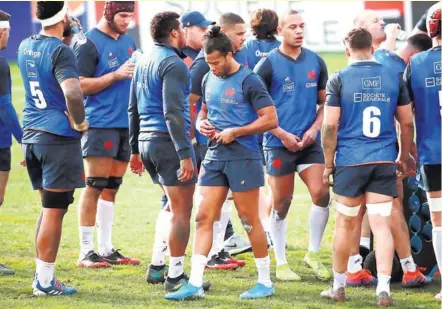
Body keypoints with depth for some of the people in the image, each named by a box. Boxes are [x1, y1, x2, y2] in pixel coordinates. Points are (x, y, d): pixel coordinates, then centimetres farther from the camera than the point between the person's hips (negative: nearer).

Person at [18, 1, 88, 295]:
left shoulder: (26, 47, 10)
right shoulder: (60, 52, -15)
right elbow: (73, 92, -30)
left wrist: (68, 36, 25)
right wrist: (80, 122, -14)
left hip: (32, 135, 8)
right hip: (59, 137, -8)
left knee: (50, 207, 18)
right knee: (54, 210, -3)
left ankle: (43, 275, 18)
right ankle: (45, 282, -1)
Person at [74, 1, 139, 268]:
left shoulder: (128, 41, 16)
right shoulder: (90, 44, -7)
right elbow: (81, 86, -13)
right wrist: (116, 75, -20)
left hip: (126, 123, 7)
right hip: (100, 123, -7)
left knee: (111, 189, 10)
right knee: (95, 186, -7)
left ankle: (106, 249, 15)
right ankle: (86, 251, -5)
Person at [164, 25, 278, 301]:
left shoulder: (248, 81, -11)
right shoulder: (209, 80, 11)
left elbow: (271, 119, -13)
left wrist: (235, 132, -16)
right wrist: (202, 124, 3)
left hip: (243, 157, -7)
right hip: (214, 156, 7)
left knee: (250, 220, 1)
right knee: (204, 217, 0)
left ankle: (266, 282, 14)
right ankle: (195, 284, -1)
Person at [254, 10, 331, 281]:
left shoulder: (316, 62, 7)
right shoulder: (268, 65, -5)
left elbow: (324, 102, 14)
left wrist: (314, 129, -3)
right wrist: (282, 134, -10)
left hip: (310, 141, 3)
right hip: (279, 143, -3)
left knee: (322, 193, -9)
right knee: (281, 203, 3)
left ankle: (314, 254, 10)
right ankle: (281, 264, 14)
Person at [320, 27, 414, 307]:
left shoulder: (339, 80, -4)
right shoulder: (394, 78, 5)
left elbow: (330, 125, -6)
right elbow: (407, 123, 10)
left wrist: (328, 163, 3)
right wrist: (403, 157, 22)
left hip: (350, 162, -2)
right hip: (384, 161, 2)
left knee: (345, 224, 11)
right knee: (382, 225, 1)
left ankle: (339, 286, 21)